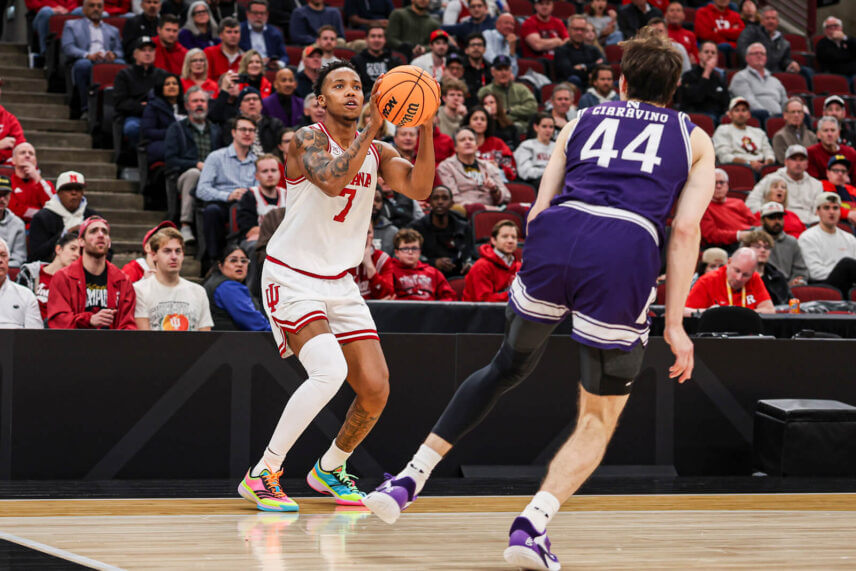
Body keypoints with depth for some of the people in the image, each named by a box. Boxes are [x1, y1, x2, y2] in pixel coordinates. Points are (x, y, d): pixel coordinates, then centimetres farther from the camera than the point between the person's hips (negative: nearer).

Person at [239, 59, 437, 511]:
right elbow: (332, 181, -31)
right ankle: (261, 475, -14)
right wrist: (372, 128, -33)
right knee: (329, 372, -27)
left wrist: (425, 128, -17)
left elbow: (419, 188, -8)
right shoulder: (308, 139, -11)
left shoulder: (376, 152, 8)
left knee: (375, 389, -1)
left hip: (340, 283, 7)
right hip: (292, 278, -7)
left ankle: (329, 469, 26)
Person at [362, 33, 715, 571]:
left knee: (509, 366, 27)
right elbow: (685, 230, 9)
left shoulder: (582, 120, 29)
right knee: (599, 418, 14)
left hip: (557, 232, 3)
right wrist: (674, 324, 8)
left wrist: (542, 276, 31)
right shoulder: (694, 139, 24)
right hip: (627, 250, -2)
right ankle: (533, 523, -6)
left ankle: (409, 480, 24)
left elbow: (541, 208, 18)